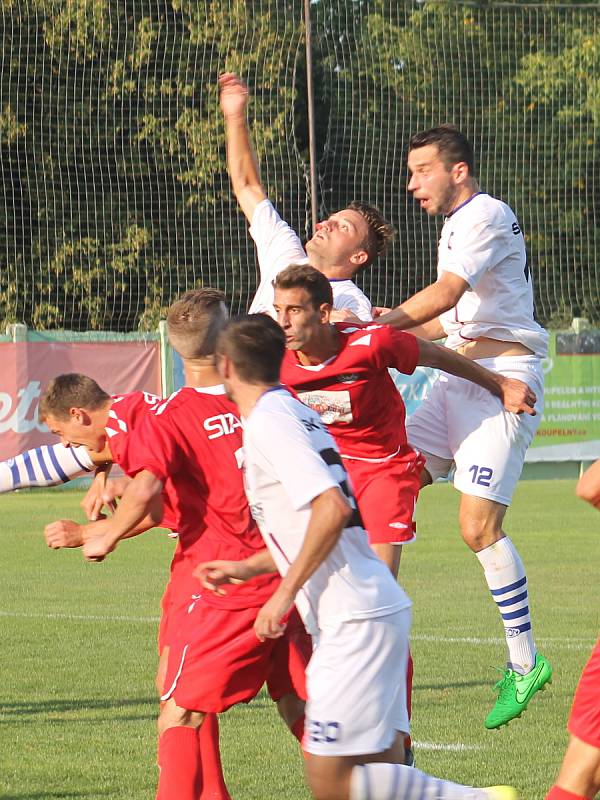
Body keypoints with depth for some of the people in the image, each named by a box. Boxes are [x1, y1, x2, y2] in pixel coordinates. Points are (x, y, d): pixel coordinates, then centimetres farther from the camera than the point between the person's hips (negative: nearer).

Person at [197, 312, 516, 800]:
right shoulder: (296, 414, 19)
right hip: (376, 612, 9)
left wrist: (285, 592, -17)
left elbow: (332, 508, -23)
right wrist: (249, 569, 30)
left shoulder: (267, 422, -10)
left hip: (354, 621, -9)